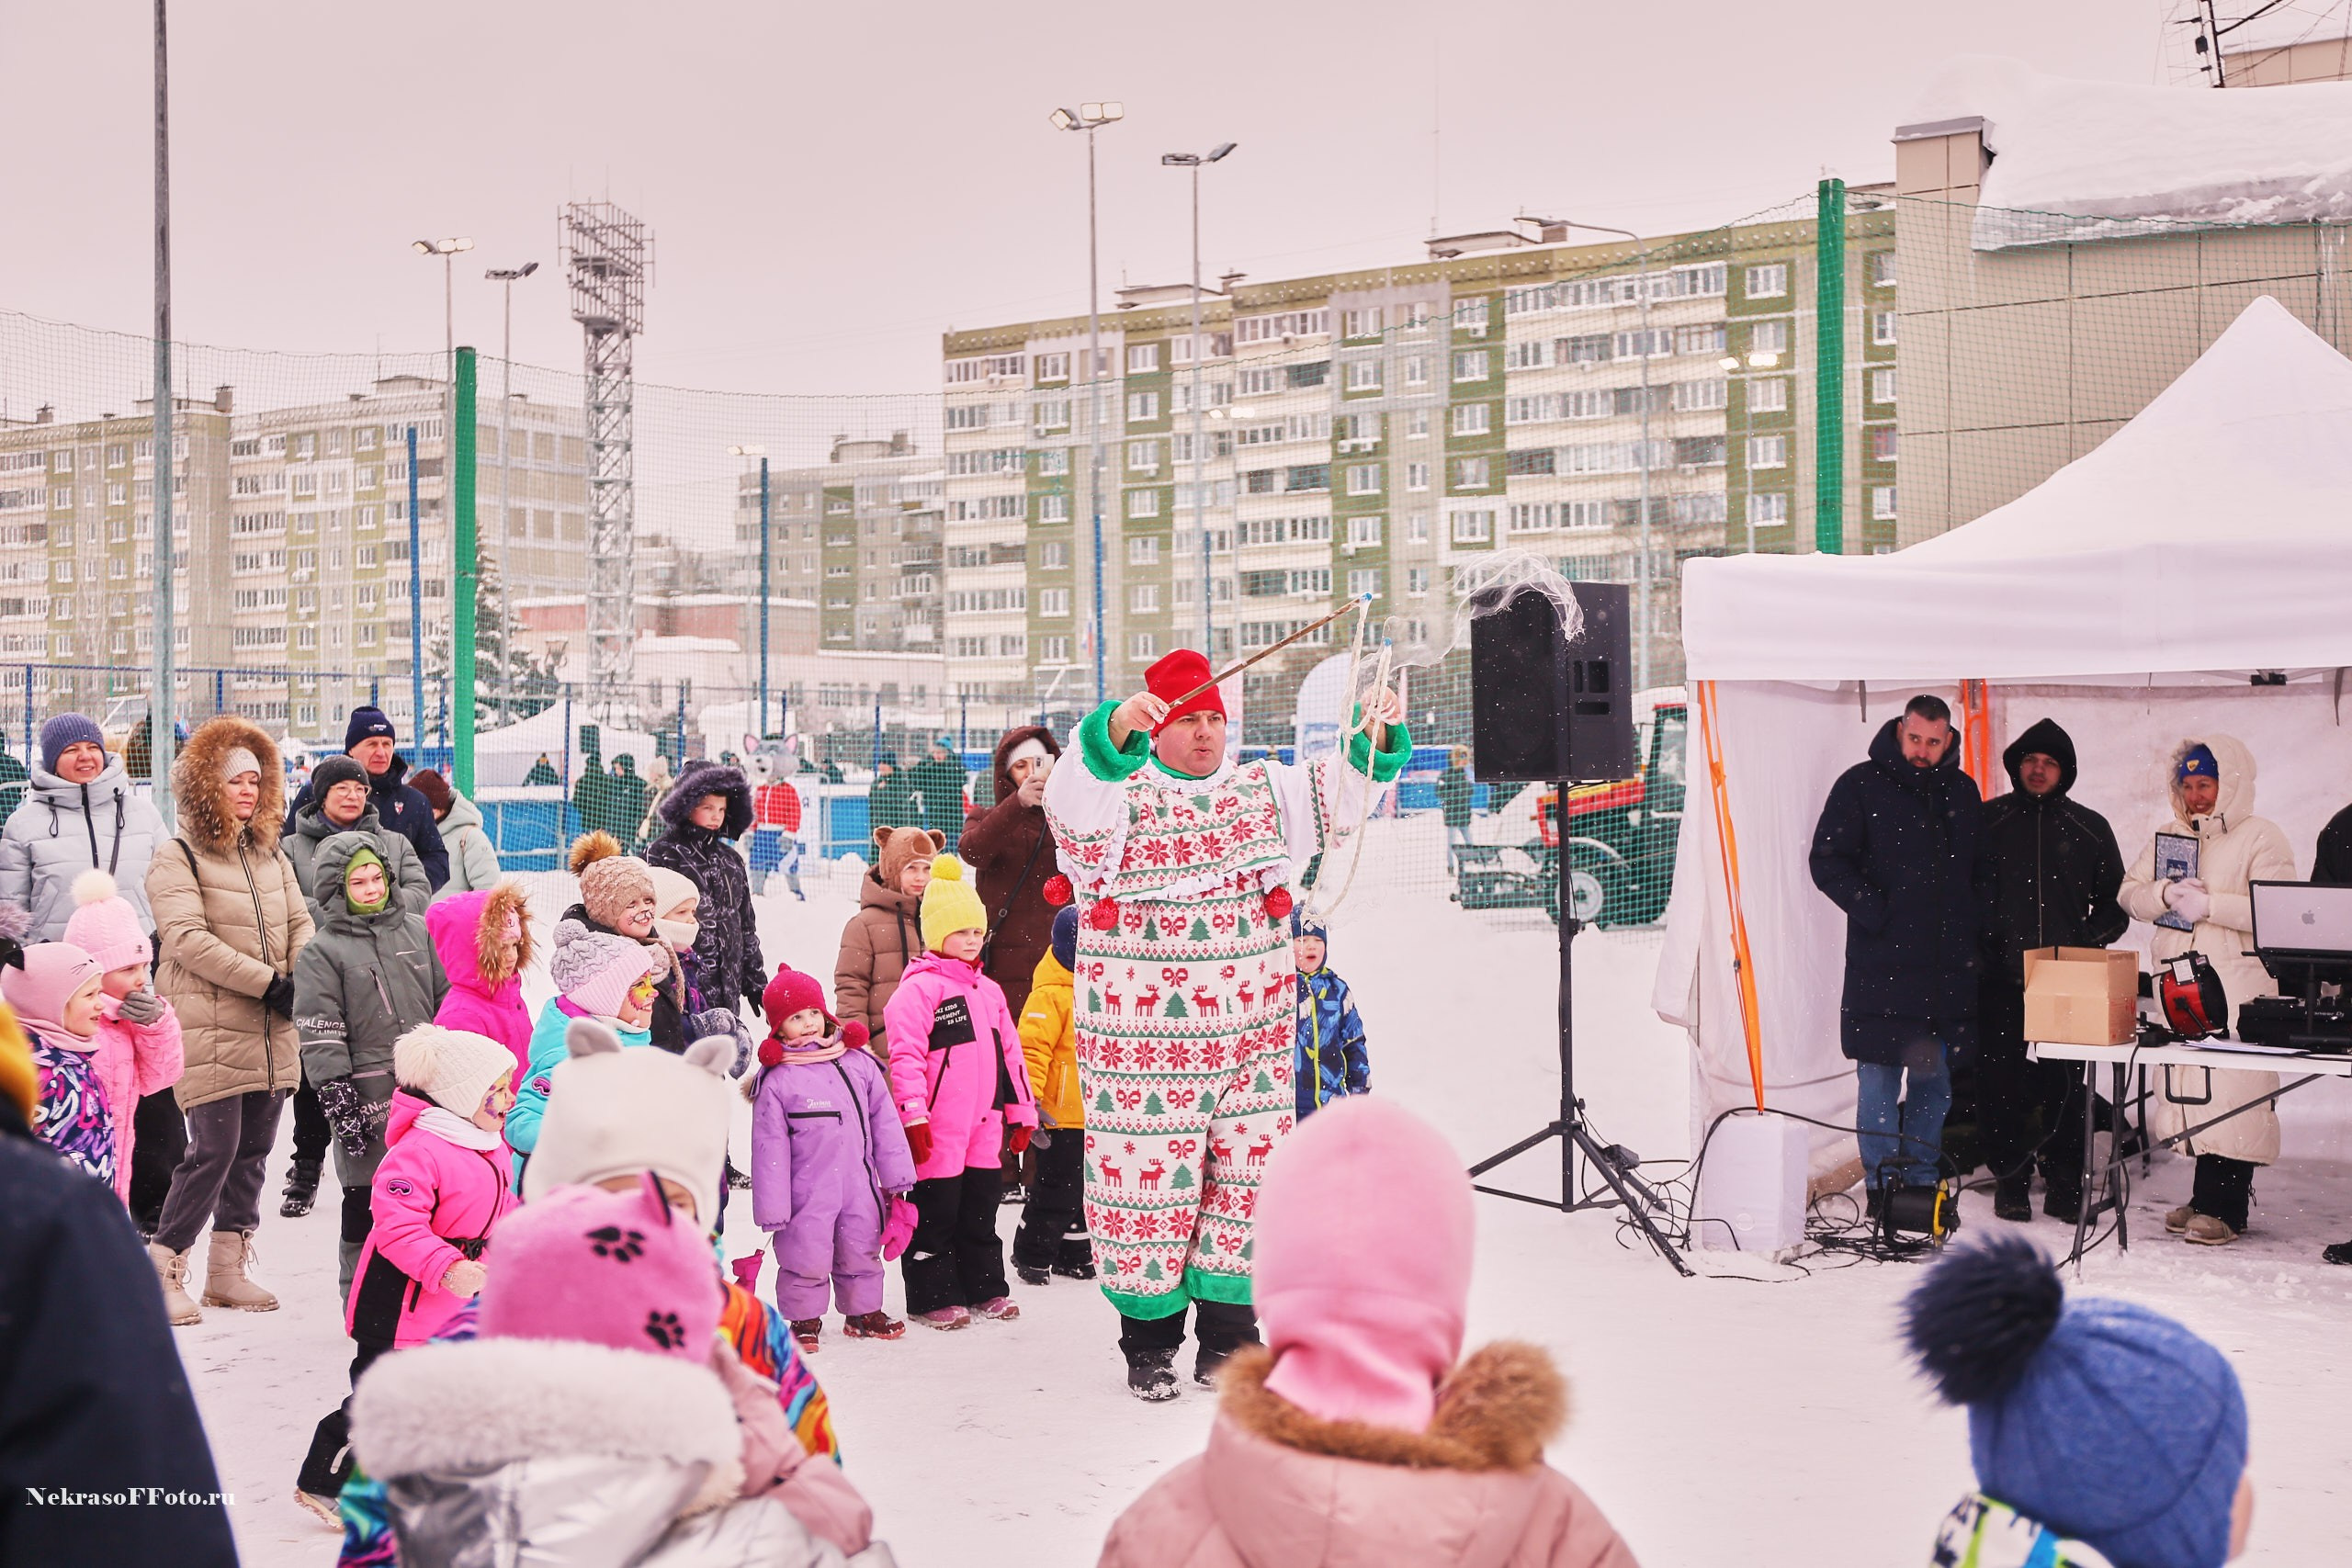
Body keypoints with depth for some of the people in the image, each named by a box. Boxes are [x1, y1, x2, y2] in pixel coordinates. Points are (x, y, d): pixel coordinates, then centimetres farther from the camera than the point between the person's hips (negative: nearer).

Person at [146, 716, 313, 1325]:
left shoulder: (271, 854, 16)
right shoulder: (177, 858, -4)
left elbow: (300, 924, 12)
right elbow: (187, 939, -14)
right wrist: (270, 981, -17)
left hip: (271, 1033, 6)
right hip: (210, 1031, -6)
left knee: (253, 1149, 10)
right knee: (214, 1148, -10)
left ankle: (228, 1271, 21)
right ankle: (163, 1270, 4)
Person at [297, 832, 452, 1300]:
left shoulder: (417, 931, 12)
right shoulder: (321, 952, -1)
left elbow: (448, 1000, 16)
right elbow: (319, 1034, -6)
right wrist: (337, 1099, -12)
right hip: (368, 1098, -4)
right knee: (367, 1202, 2)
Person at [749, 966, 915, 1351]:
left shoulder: (858, 1062, 3)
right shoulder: (776, 1080, -8)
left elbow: (884, 1120, 8)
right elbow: (770, 1148, -7)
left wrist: (897, 1176, 8)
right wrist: (772, 1209, -8)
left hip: (859, 1186, 4)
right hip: (807, 1191, -3)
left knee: (862, 1253, 15)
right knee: (807, 1258, 3)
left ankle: (863, 1312, 33)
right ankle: (804, 1319, 23)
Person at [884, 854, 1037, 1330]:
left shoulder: (988, 990, 16)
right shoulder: (919, 987, -9)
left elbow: (1010, 1052, 20)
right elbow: (905, 1054, -15)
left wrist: (1022, 1112, 18)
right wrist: (913, 1115, -20)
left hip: (985, 1125, 7)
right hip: (938, 1129, -7)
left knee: (981, 1206, 15)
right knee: (936, 1210, 0)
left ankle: (985, 1288, 26)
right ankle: (931, 1297, 10)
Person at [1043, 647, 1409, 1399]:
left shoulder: (1263, 790, 12)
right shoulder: (1118, 795, -2)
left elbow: (1338, 796, 4)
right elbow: (1073, 805, -23)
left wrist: (1377, 739, -15)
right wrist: (1114, 731, -40)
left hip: (1250, 1035, 4)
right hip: (1142, 1041, -4)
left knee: (1245, 1169, 7)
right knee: (1146, 1171, 1)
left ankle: (1228, 1336, 22)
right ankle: (1149, 1342, 18)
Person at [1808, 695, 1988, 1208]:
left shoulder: (1962, 791, 13)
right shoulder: (1861, 785, -1)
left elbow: (1981, 872, 22)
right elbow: (1827, 862, -4)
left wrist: (1973, 931, 10)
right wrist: (1875, 912, -14)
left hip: (1949, 965, 4)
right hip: (1881, 962, -4)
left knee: (1935, 1076, 9)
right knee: (1879, 1078, -2)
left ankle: (1924, 1177, 20)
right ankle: (1882, 1182, 8)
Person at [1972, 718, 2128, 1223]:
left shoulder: (2090, 829, 11)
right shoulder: (1988, 821, 7)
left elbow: (2115, 901, 17)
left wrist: (2090, 939, -1)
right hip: (2001, 978, -1)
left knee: (2065, 1085, 2)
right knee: (2000, 1082, -2)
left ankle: (2063, 1182, 11)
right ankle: (2011, 1180, 9)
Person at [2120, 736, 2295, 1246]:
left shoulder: (2261, 837, 1)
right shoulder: (2168, 836, 18)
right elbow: (2129, 894, 12)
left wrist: (2209, 904, -17)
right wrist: (2167, 894, -8)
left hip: (2238, 984, -5)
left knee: (2233, 1089, -9)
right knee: (2185, 1084, 4)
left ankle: (2226, 1209, -3)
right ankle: (2205, 1196, 13)